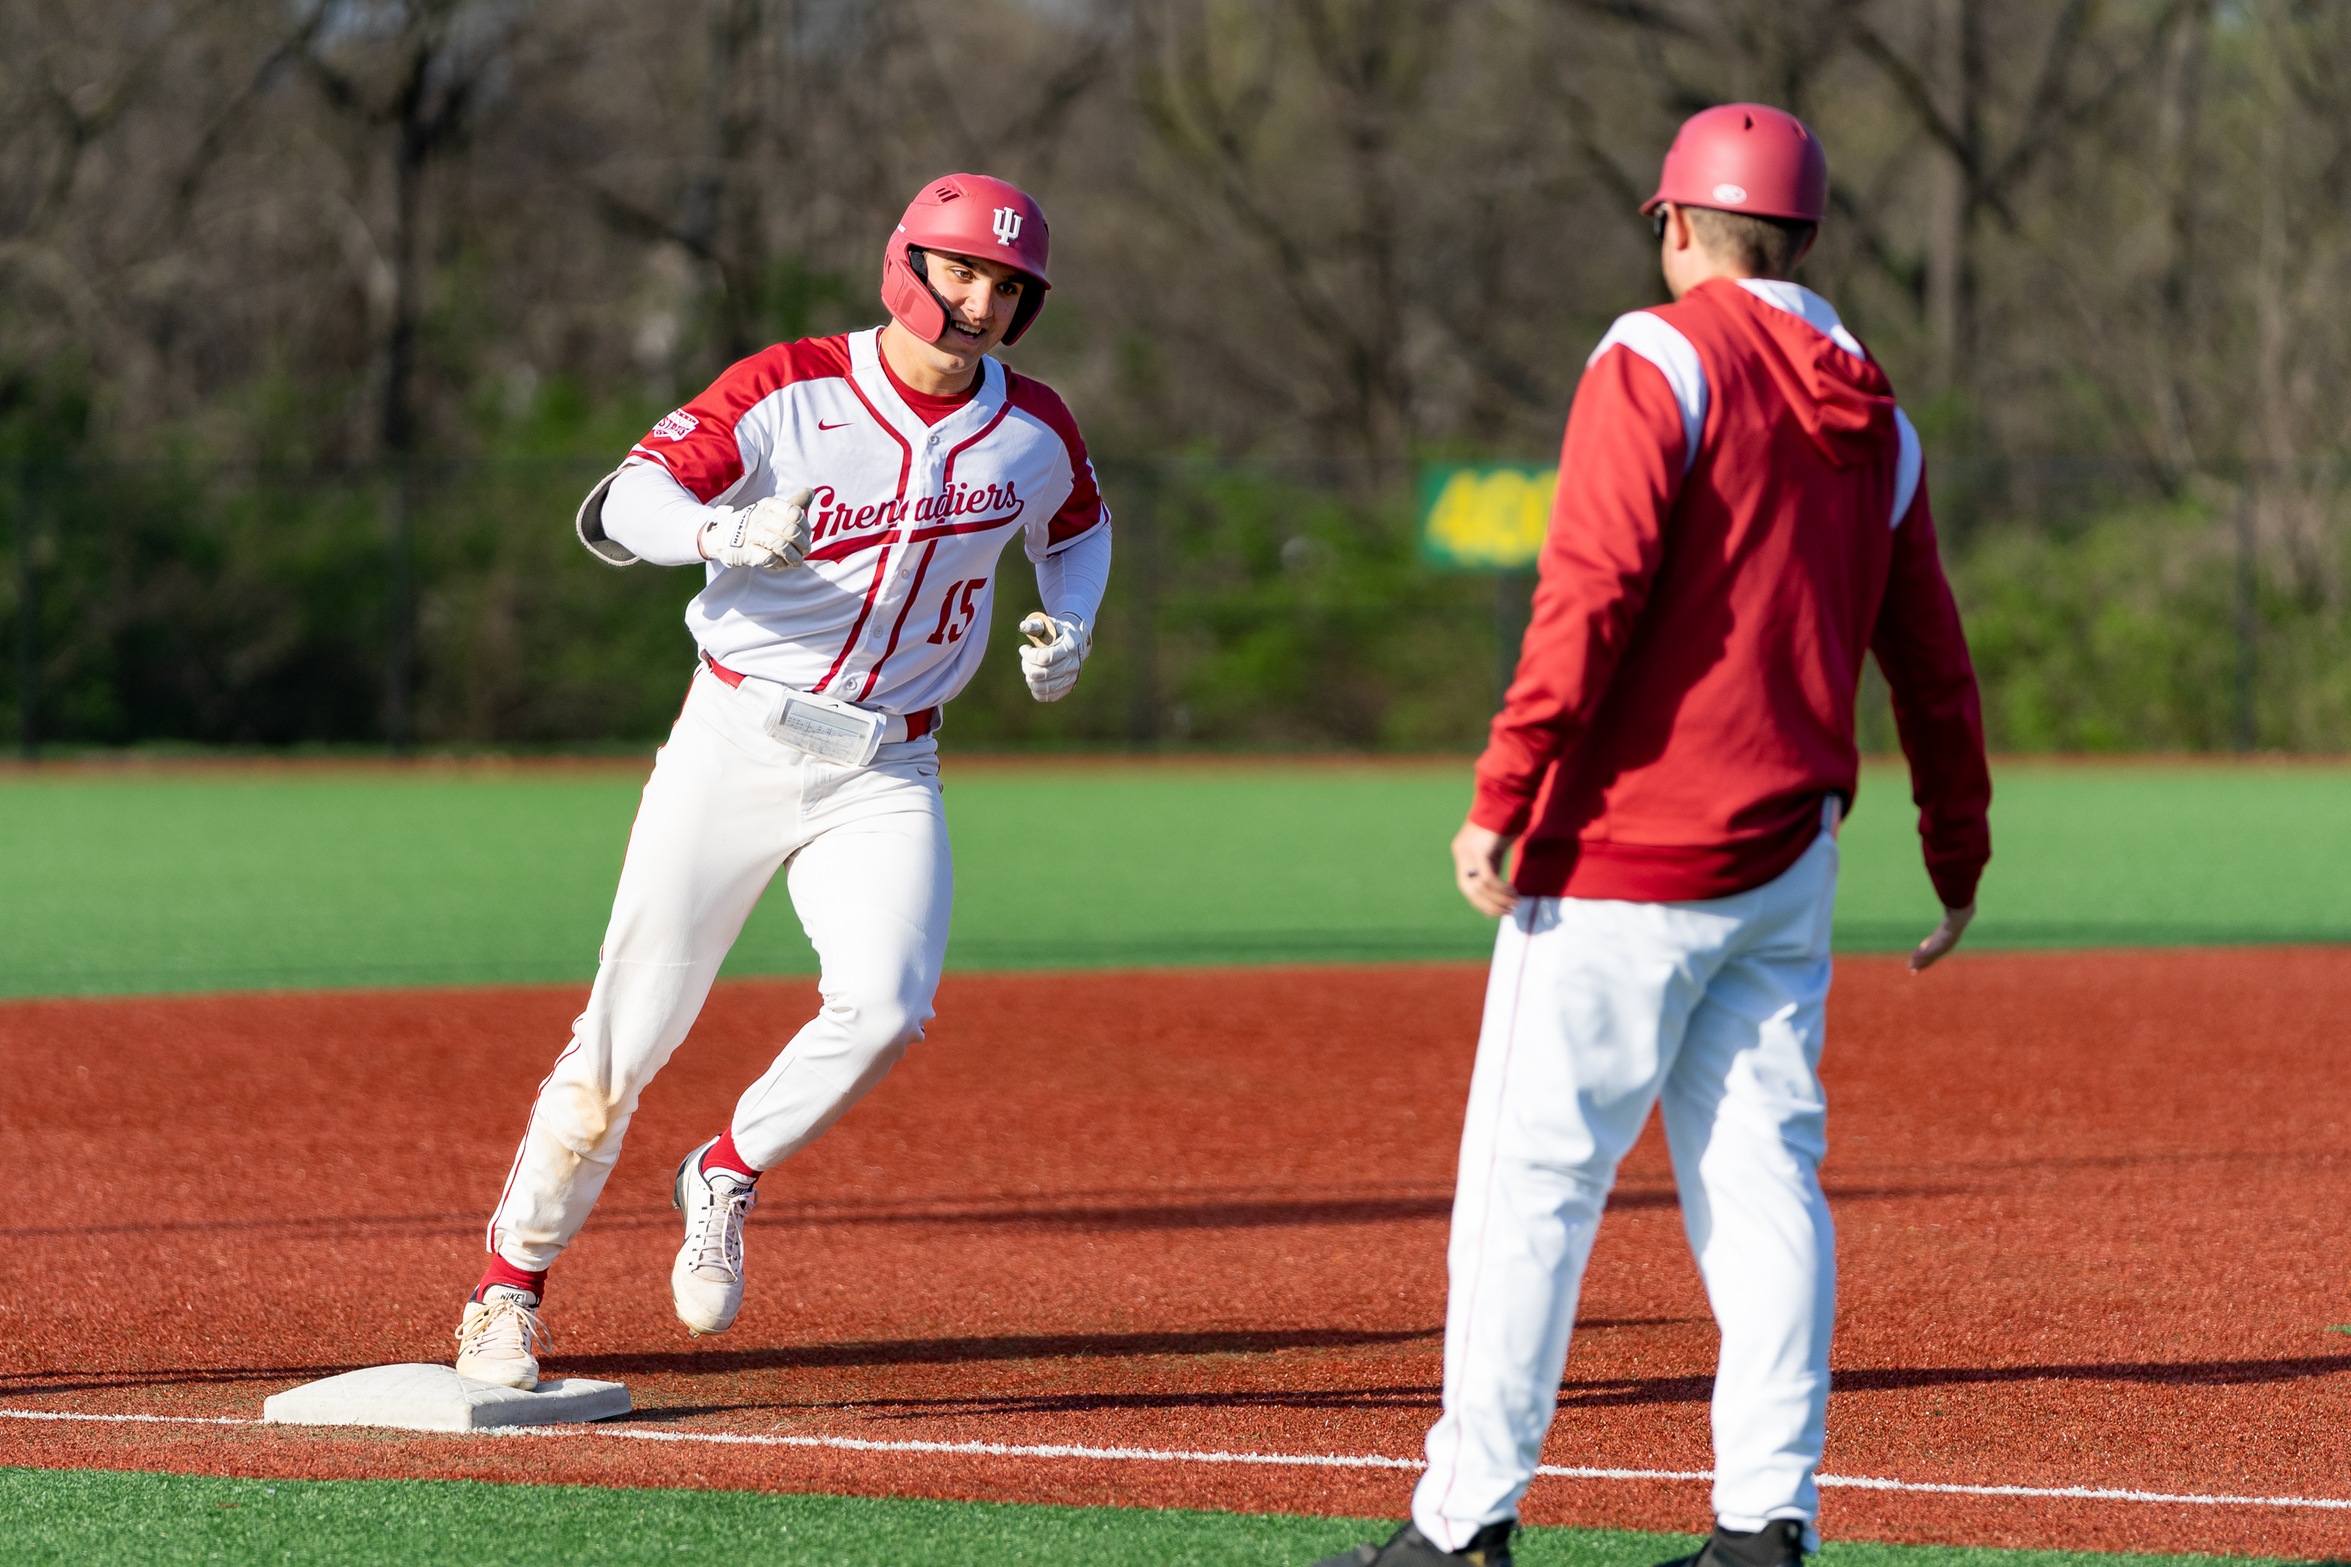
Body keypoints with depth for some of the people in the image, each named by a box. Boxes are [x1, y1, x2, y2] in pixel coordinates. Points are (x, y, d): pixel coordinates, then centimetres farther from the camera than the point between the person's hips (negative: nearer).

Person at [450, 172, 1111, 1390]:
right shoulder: (793, 391, -12)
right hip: (739, 741, -3)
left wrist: (1069, 625, 3)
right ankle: (511, 1289, 14)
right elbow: (616, 509, -20)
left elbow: (1077, 526, 25)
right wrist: (729, 531, -41)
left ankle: (726, 1177, 5)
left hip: (886, 774, 3)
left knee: (885, 1008, -22)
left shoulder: (1033, 431, 2)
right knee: (632, 1028, -2)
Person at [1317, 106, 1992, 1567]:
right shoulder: (1873, 418, 13)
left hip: (1629, 852, -7)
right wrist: (1959, 851, 24)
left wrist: (1501, 801, -16)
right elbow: (1932, 655, 16)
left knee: (1534, 1172, -3)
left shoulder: (1658, 361, -8)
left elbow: (1593, 596, -17)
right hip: (1788, 851, 7)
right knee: (1762, 1173, 7)